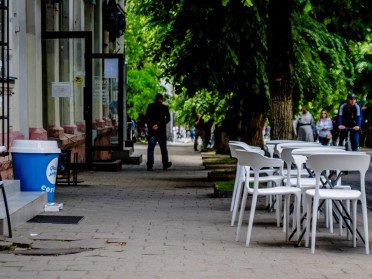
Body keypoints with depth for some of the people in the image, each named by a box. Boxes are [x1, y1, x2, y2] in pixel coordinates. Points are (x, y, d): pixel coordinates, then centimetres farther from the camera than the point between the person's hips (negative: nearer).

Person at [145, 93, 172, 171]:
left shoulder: (150, 106, 2)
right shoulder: (165, 107, 0)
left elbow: (147, 118, -3)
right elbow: (168, 118, -5)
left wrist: (151, 125, -6)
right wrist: (159, 125, -6)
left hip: (152, 131, 0)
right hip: (161, 131, 0)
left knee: (150, 148, 1)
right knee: (163, 148, 12)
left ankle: (149, 165, -6)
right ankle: (165, 164, 18)